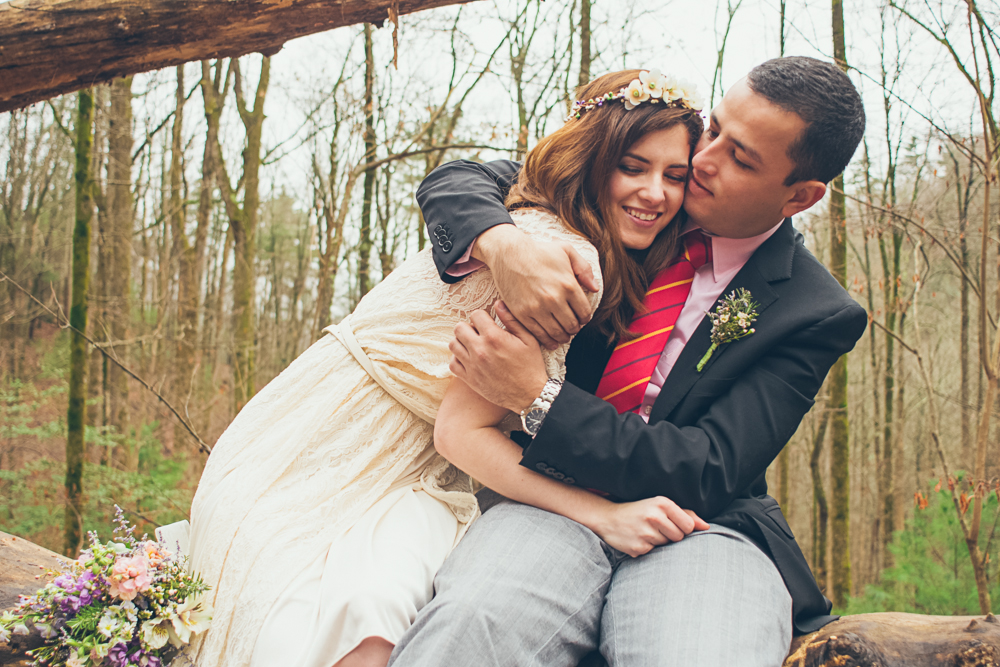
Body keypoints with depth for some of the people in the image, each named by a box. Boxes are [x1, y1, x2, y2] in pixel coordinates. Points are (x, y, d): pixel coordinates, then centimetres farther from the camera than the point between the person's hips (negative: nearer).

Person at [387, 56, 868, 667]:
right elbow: (456, 180, 7)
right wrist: (505, 245, -18)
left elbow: (708, 473, -11)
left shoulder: (818, 315, -3)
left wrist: (539, 399, -20)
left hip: (698, 521, -1)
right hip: (560, 495, 1)